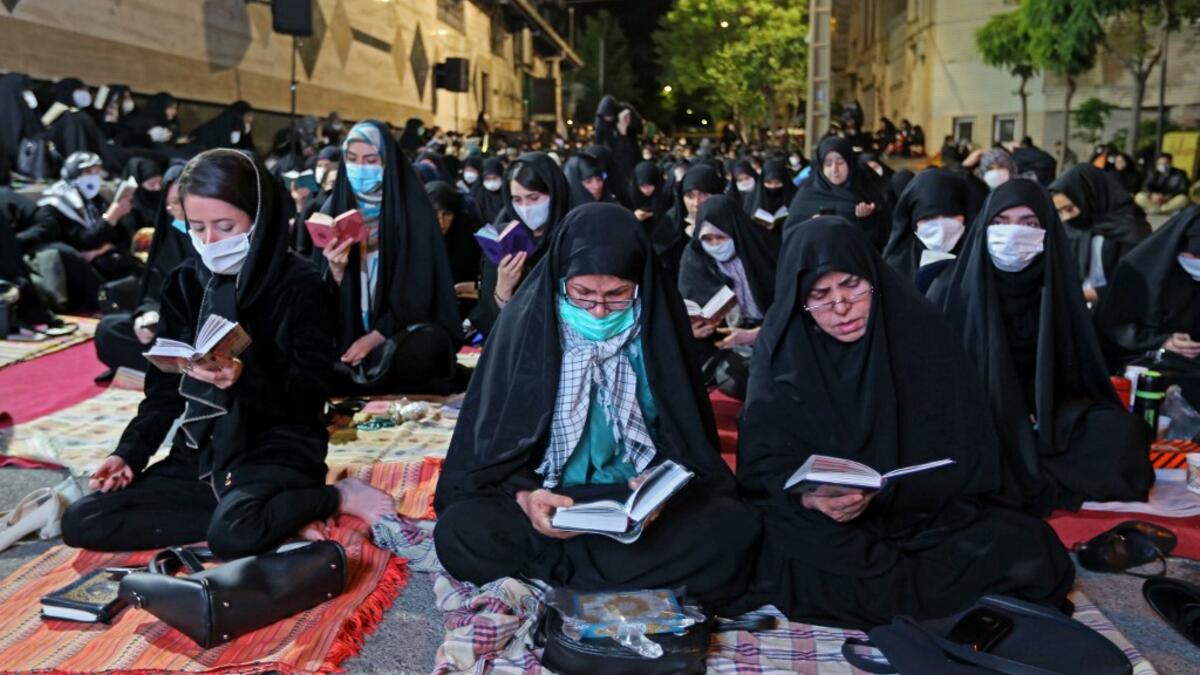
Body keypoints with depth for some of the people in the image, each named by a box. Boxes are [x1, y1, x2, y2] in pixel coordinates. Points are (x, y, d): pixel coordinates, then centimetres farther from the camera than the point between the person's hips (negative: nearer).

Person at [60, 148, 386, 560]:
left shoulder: (299, 285, -12)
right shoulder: (185, 282, 5)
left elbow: (309, 397, -14)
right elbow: (165, 384, 10)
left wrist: (245, 378, -32)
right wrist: (132, 450, -4)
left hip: (279, 446, -7)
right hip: (201, 450, 8)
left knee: (234, 533, -36)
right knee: (81, 523, -7)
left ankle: (335, 498, -7)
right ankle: (271, 511, -10)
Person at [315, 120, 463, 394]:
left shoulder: (413, 209, -5)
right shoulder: (332, 210, 5)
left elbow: (418, 288, -7)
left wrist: (375, 337, -15)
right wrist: (335, 270, -18)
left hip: (403, 332, -2)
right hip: (345, 334, 2)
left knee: (425, 347, -34)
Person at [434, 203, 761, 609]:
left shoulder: (659, 320, -7)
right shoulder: (528, 321, -9)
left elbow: (685, 440, -1)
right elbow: (492, 440, -5)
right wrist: (524, 495, -25)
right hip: (546, 495, 0)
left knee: (735, 529, -27)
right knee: (458, 533, -29)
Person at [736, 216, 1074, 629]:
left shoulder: (919, 328, -5)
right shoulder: (782, 347, -7)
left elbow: (966, 448, -3)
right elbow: (764, 463, -10)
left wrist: (885, 492, -20)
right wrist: (810, 497, -32)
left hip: (925, 513, 2)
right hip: (820, 527, -1)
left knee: (1031, 550, -20)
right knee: (796, 574, -34)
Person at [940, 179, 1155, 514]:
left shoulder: (1057, 285, 1)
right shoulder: (960, 289, -5)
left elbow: (1075, 369, 7)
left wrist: (1040, 415, -13)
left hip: (1048, 415, 4)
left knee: (1119, 432, -26)